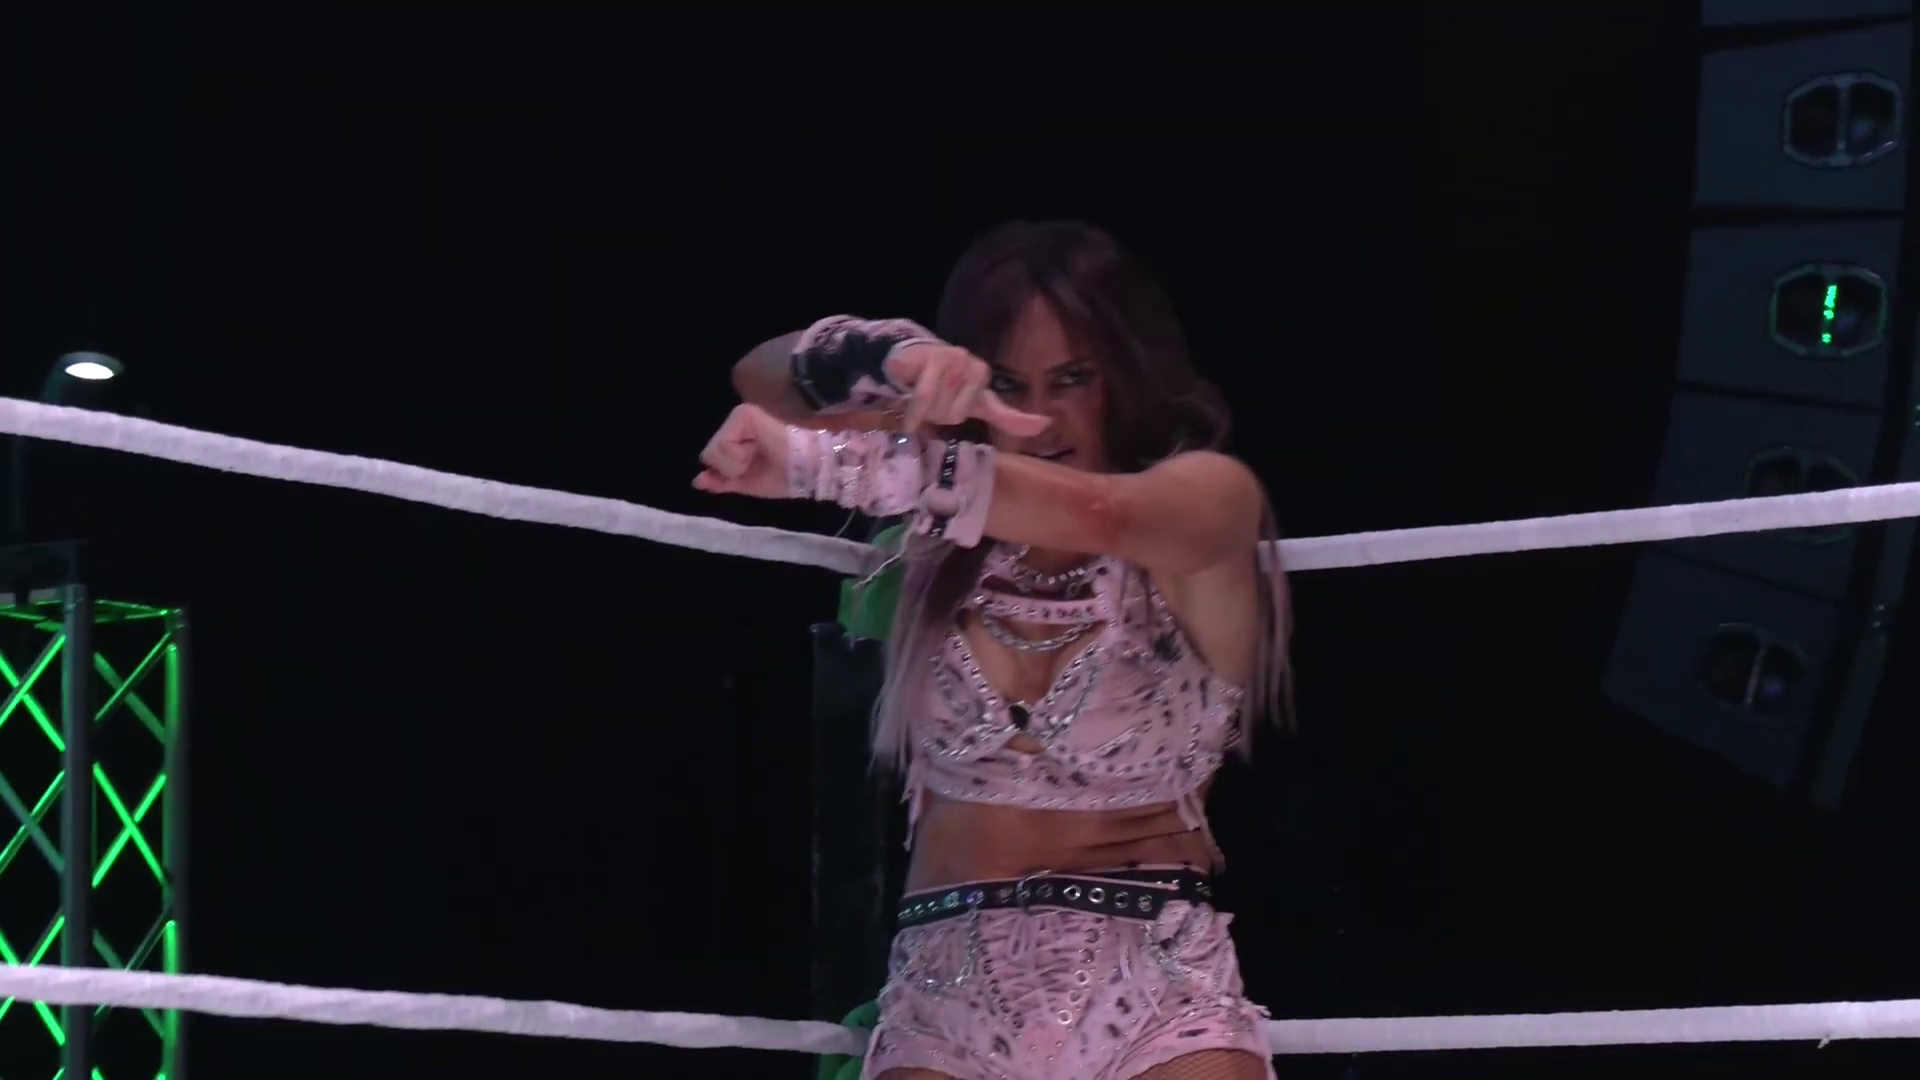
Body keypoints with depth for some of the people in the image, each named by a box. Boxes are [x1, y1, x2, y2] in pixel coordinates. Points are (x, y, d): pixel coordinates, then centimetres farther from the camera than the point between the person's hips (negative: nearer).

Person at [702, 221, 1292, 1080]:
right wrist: (895, 361, -22)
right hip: (945, 987, 3)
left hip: (1154, 985, -3)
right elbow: (764, 380, 2)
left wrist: (821, 462, -32)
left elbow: (1095, 515, -25)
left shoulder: (1209, 497, -3)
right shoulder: (948, 519, 9)